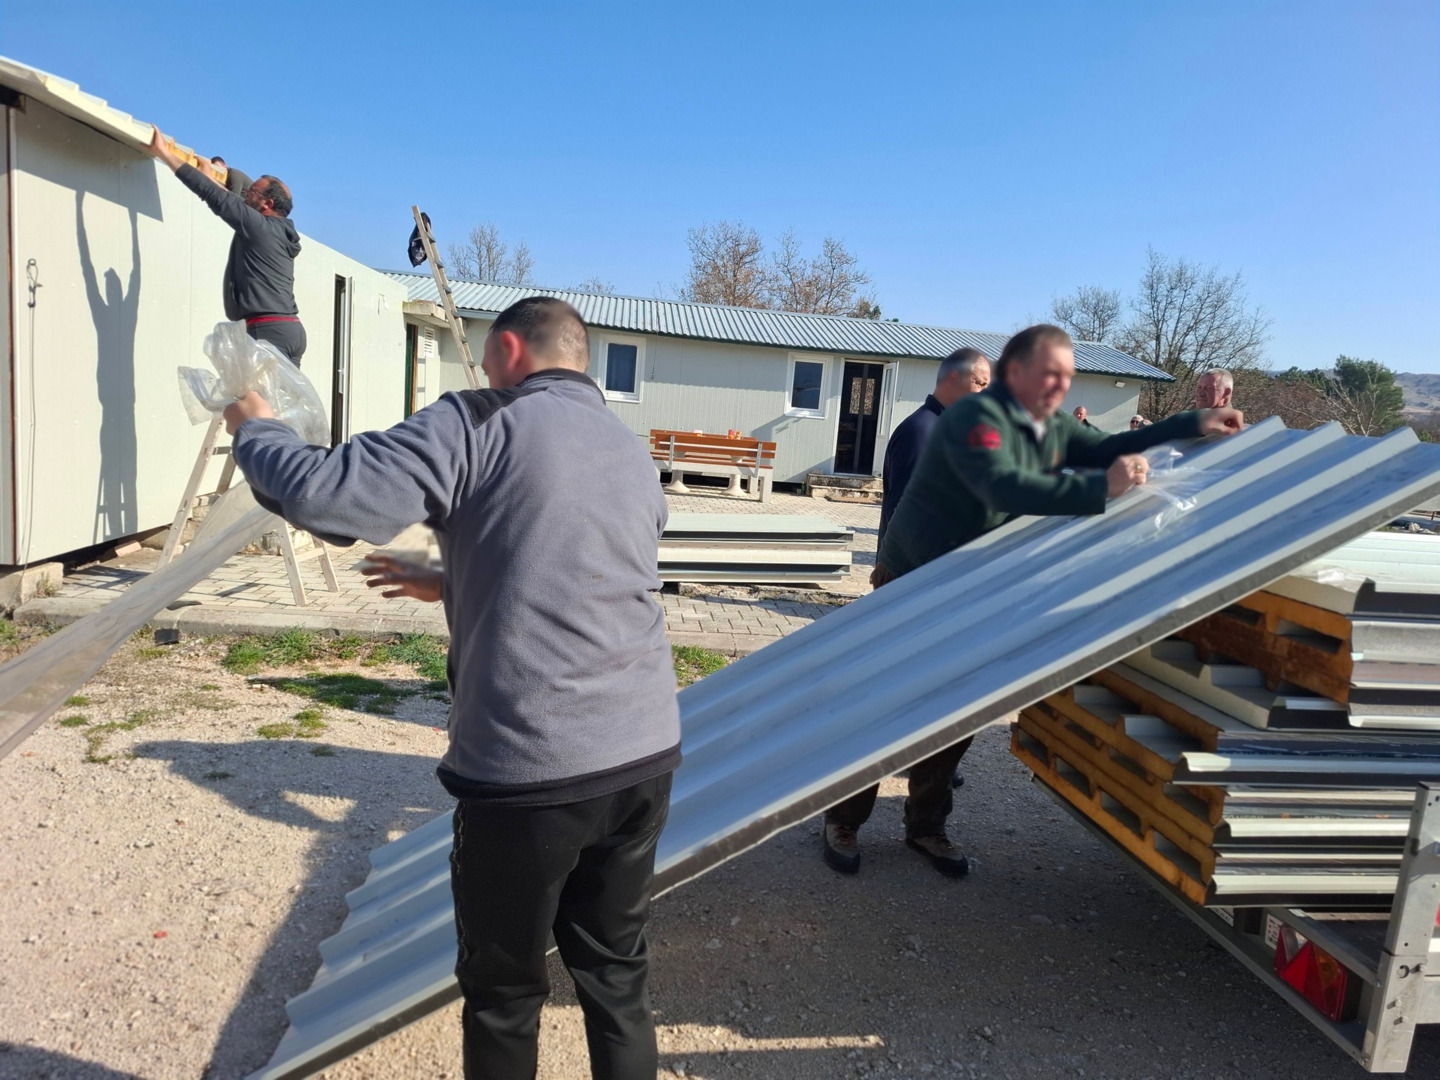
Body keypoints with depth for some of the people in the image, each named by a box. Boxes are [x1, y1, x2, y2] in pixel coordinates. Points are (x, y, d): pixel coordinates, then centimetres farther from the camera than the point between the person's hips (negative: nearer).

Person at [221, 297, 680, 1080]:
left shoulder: (480, 426, -8)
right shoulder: (635, 456, 13)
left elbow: (327, 496, -15)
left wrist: (254, 430, 5)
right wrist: (454, 586, 31)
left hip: (528, 772, -6)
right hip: (644, 756, 6)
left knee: (504, 992, 17)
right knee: (616, 975, 22)